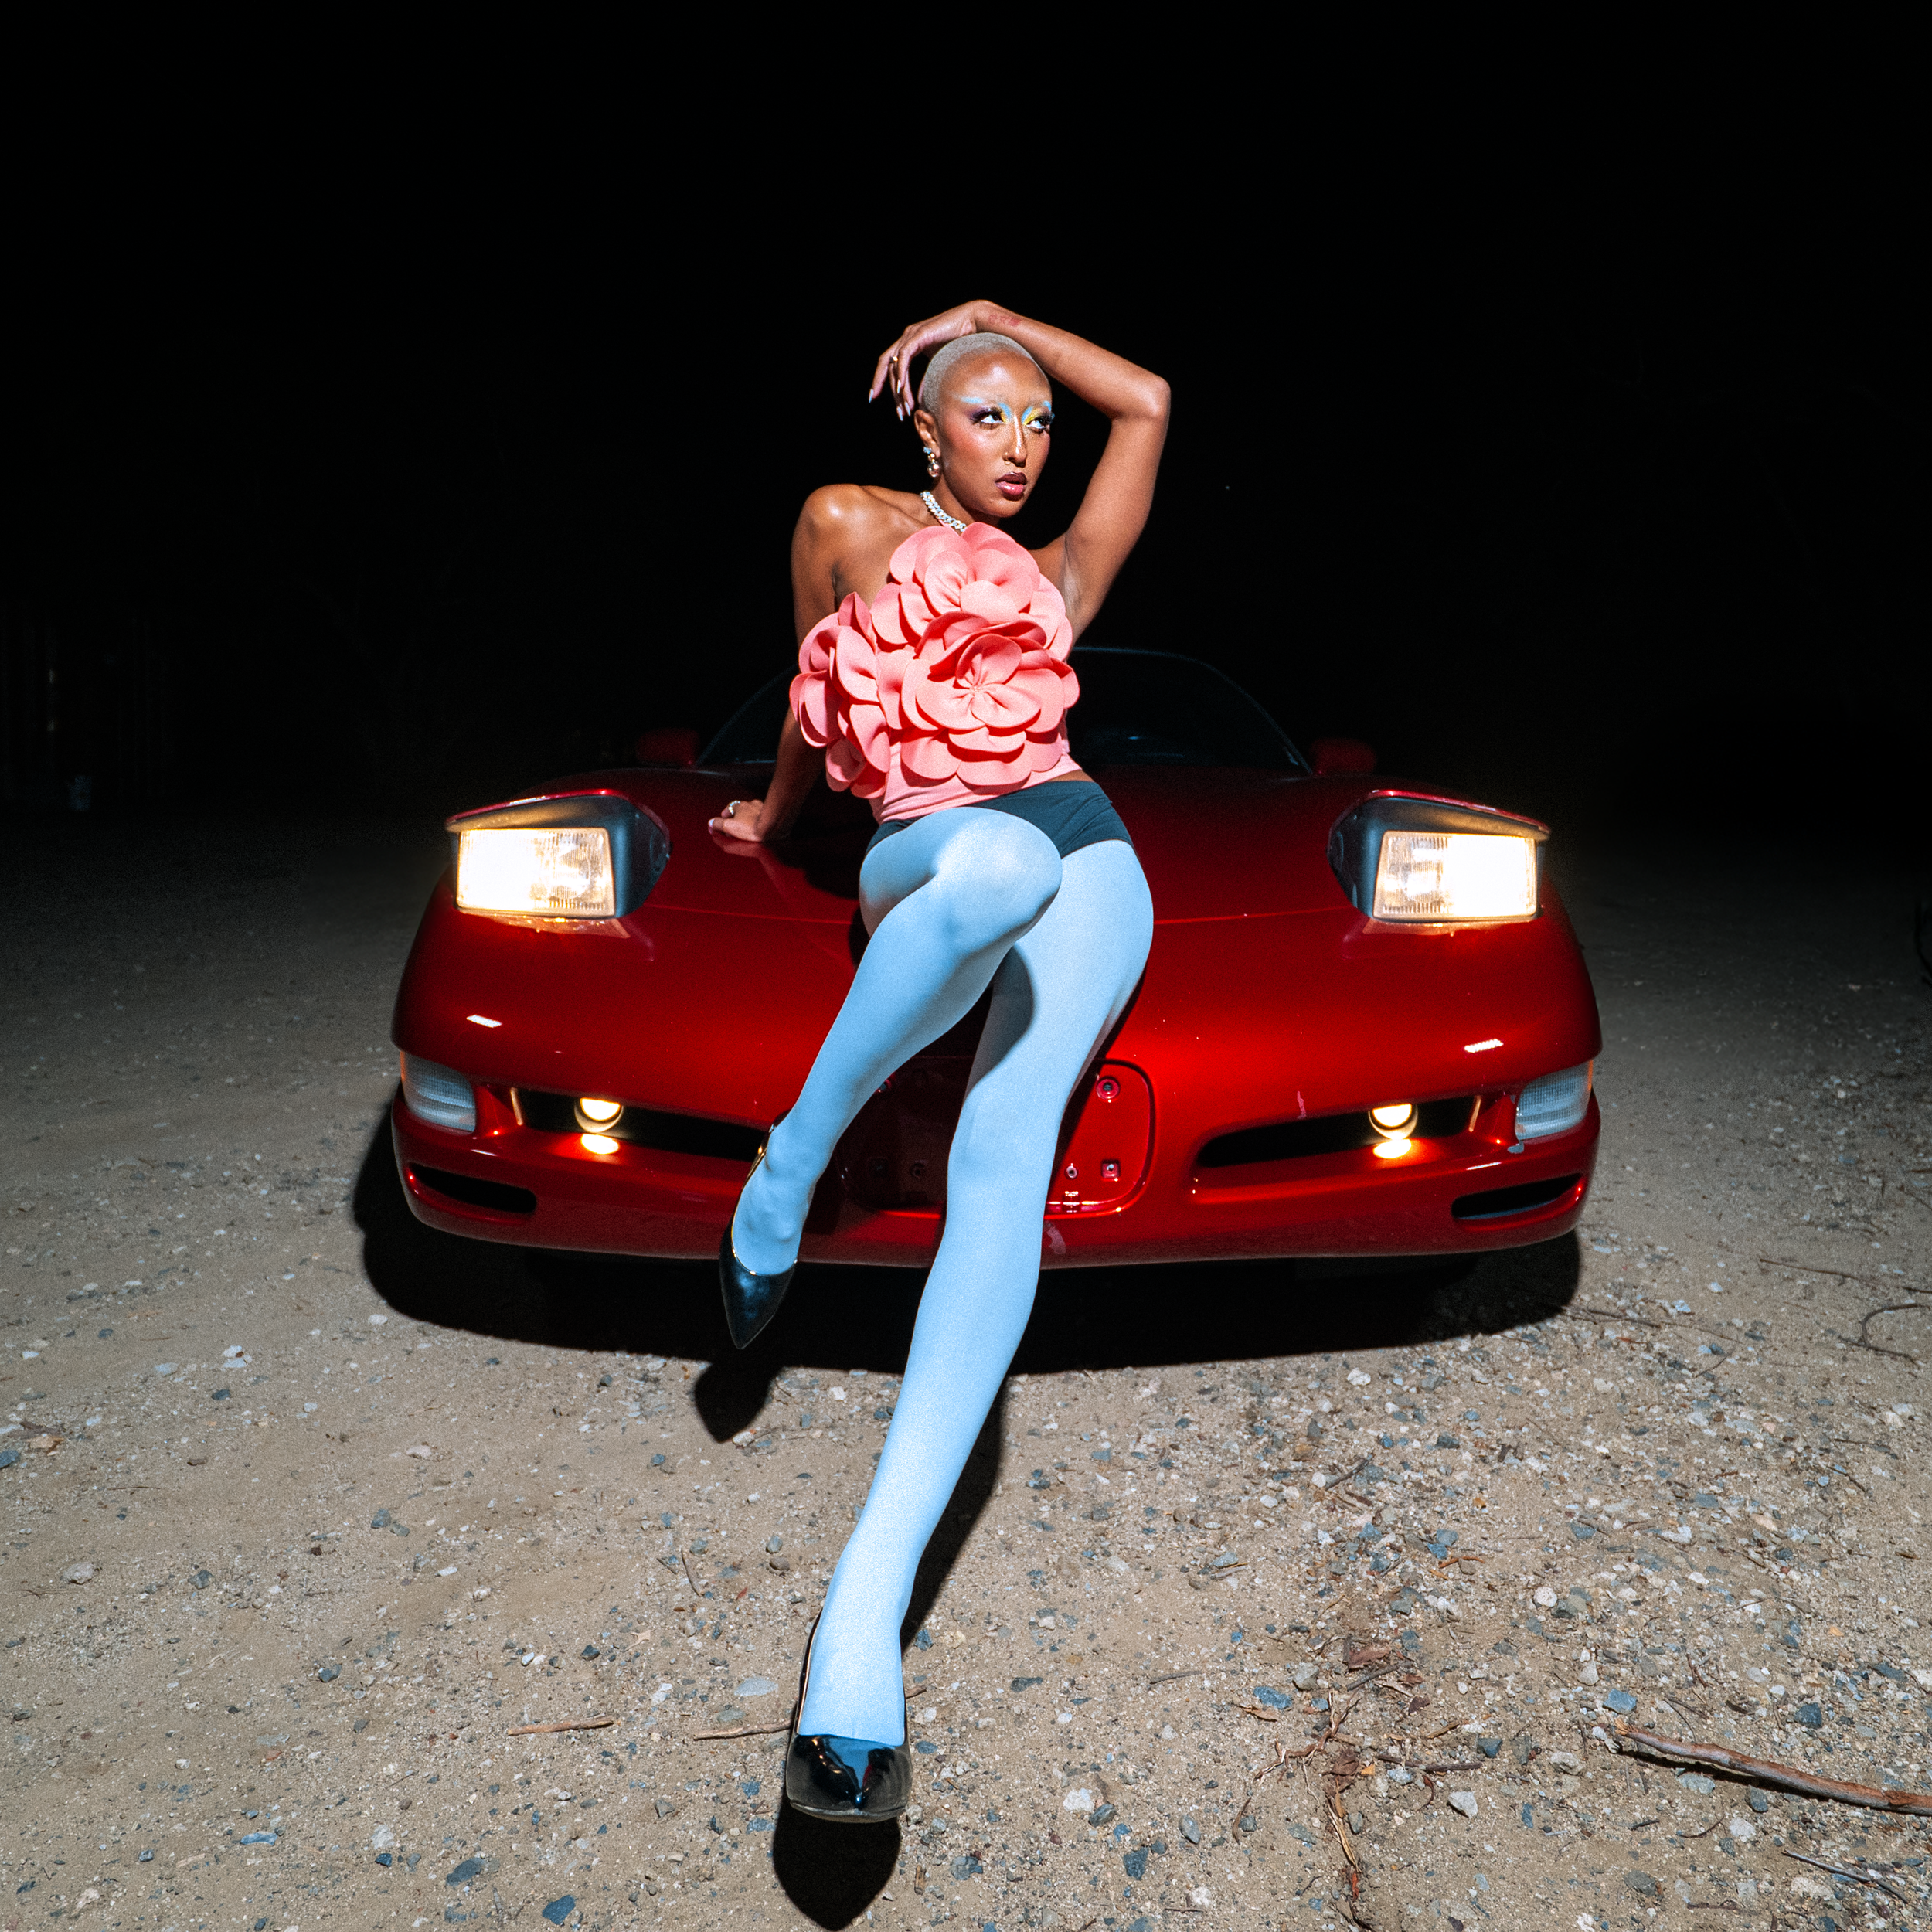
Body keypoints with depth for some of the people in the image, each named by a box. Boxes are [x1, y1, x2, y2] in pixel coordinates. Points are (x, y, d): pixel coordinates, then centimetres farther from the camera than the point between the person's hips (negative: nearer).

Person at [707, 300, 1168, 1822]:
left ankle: (868, 1603, -35)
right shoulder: (851, 526, 20)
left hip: (1088, 863, 2)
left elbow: (1146, 403, 33)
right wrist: (776, 811, 40)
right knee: (997, 867, -44)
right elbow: (816, 701, 32)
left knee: (1001, 1163, -27)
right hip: (924, 850, -2)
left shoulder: (1057, 580, 28)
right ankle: (792, 1164, -22)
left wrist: (994, 315, 36)